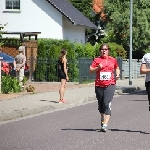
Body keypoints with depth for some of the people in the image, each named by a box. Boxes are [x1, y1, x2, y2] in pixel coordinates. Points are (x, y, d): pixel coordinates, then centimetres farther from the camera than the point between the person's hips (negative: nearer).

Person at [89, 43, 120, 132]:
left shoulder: (113, 60, 8)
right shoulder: (97, 60, 5)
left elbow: (117, 68, 24)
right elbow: (90, 70, 2)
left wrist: (117, 75, 5)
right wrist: (98, 67, -14)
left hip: (110, 85, -2)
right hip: (99, 85, 2)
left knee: (107, 104, -15)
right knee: (100, 105, 13)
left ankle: (105, 125, -19)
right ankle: (103, 120, 37)